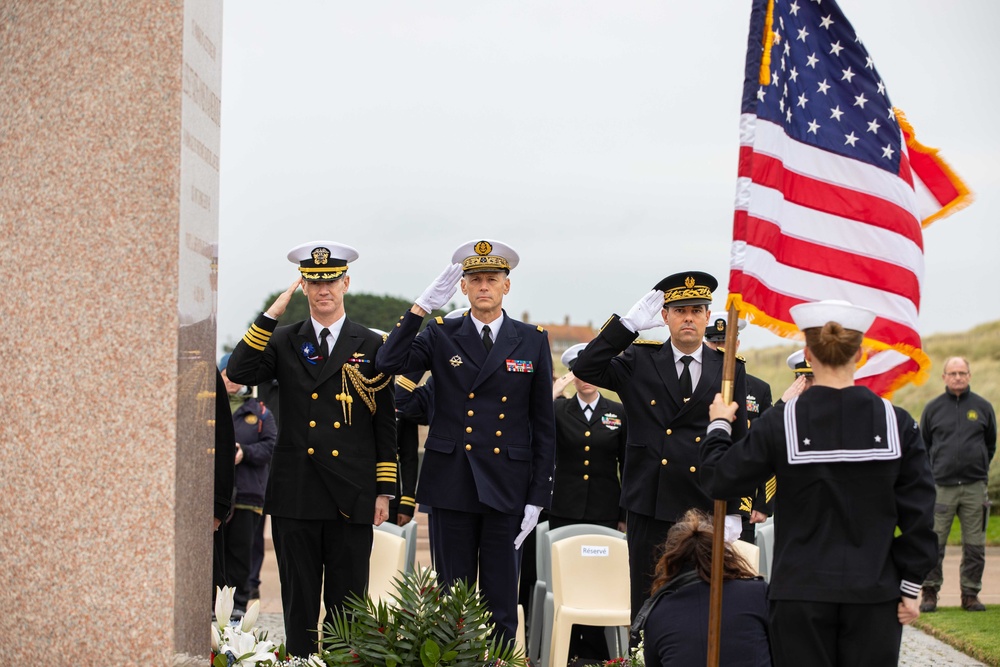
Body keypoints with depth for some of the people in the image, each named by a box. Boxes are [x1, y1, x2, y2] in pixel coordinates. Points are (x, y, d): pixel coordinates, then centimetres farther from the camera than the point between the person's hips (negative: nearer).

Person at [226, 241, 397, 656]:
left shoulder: (371, 346, 6)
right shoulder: (283, 342, 9)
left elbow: (385, 423, 6)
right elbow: (239, 372, -9)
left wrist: (385, 491, 2)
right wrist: (272, 314, -12)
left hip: (351, 497, -1)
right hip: (296, 495, 1)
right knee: (299, 603, 6)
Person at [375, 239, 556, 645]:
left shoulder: (533, 341, 5)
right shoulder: (441, 336, 5)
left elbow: (543, 424, 5)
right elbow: (388, 363, -12)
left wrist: (538, 496, 0)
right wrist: (423, 306, -18)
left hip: (506, 489, 0)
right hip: (451, 485, 0)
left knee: (501, 604, 4)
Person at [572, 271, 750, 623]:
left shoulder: (729, 370, 6)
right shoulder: (640, 361, 6)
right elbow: (585, 369, -7)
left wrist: (735, 511, 0)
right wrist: (629, 323, -12)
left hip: (706, 510, 0)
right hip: (650, 506, 0)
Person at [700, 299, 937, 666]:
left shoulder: (781, 423, -8)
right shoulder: (897, 423, -3)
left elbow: (718, 477, -1)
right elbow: (918, 514, -2)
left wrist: (719, 425, 17)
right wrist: (911, 587, 5)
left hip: (802, 593, -1)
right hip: (874, 595, 1)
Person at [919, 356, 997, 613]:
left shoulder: (983, 407, 8)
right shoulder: (933, 408, 6)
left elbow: (990, 445, 18)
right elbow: (922, 446, 14)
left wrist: (980, 469, 14)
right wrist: (930, 473, 8)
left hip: (974, 488, 1)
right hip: (941, 486, -1)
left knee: (975, 546, 3)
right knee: (933, 544, -4)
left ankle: (970, 594, 11)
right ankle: (930, 592, 4)